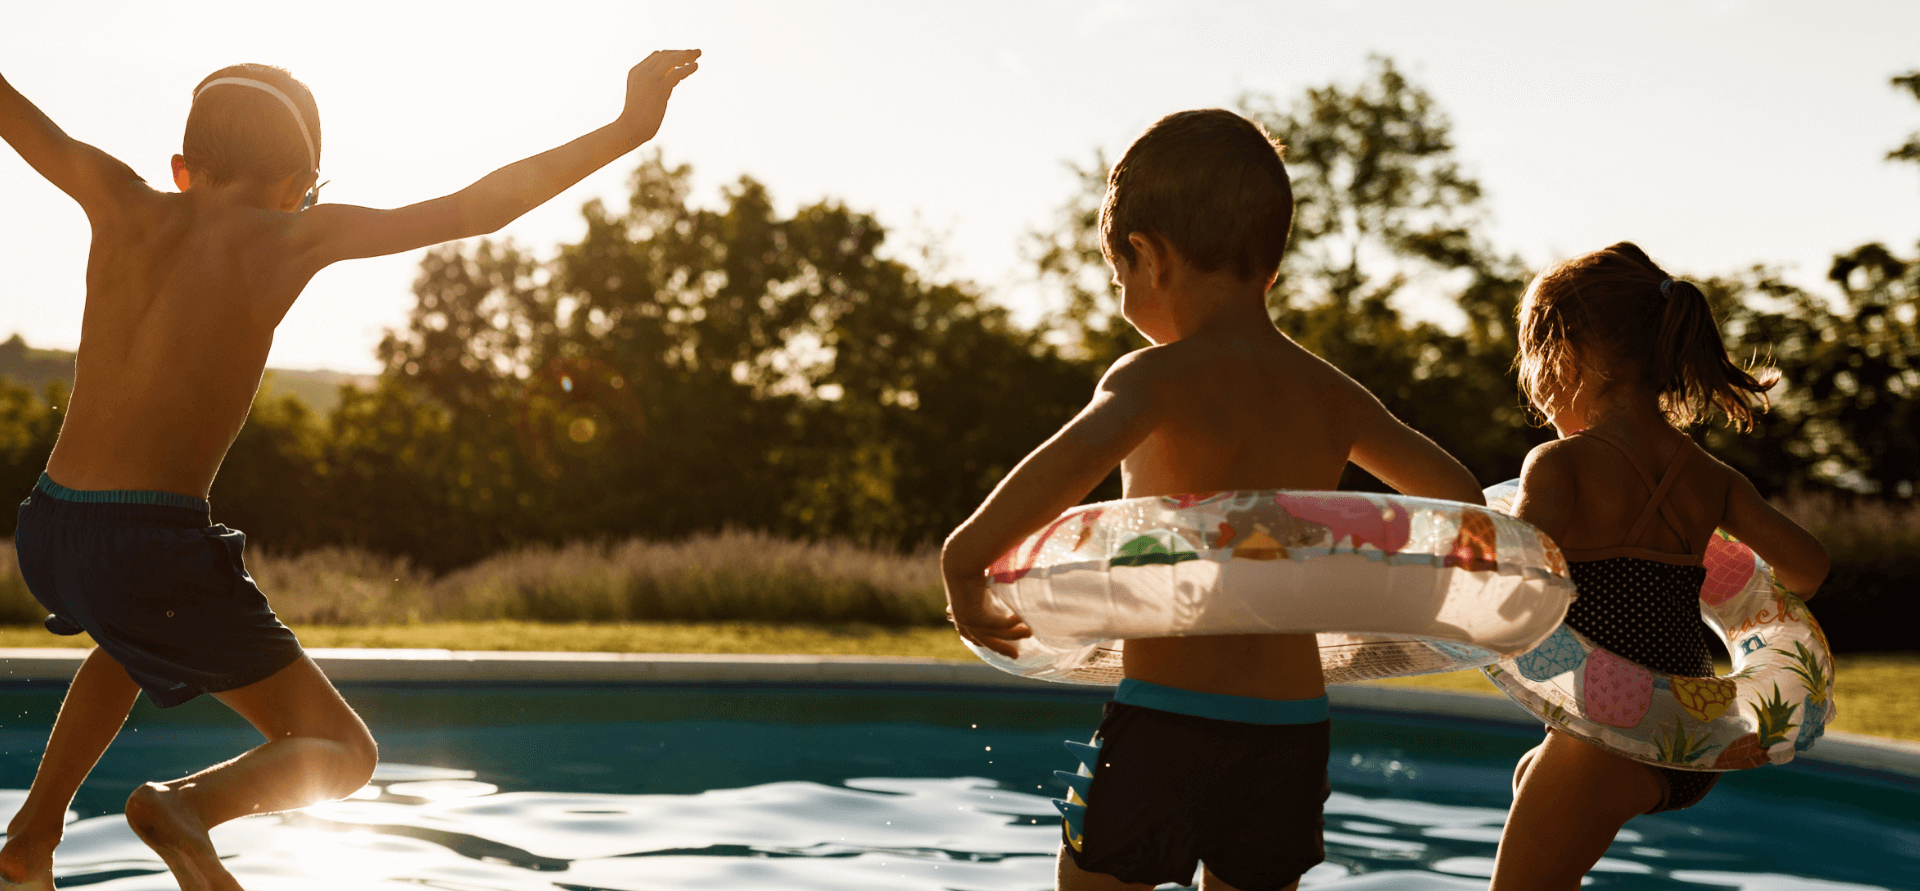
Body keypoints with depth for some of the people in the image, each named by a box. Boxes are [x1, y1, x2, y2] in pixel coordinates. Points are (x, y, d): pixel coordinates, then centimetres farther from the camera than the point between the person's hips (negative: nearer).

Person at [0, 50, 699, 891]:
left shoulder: (123, 204, 6)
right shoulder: (295, 235, -4)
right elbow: (476, 209, -7)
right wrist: (628, 129, -3)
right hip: (157, 548, -6)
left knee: (134, 636, 42)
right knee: (340, 754, 8)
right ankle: (186, 803, -22)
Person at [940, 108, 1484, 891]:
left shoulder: (1161, 376, -11)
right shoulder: (1331, 396, 8)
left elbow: (1074, 459, -33)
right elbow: (1461, 501, 18)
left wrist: (966, 557, -21)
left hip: (1165, 723, -6)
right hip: (1294, 730, 6)